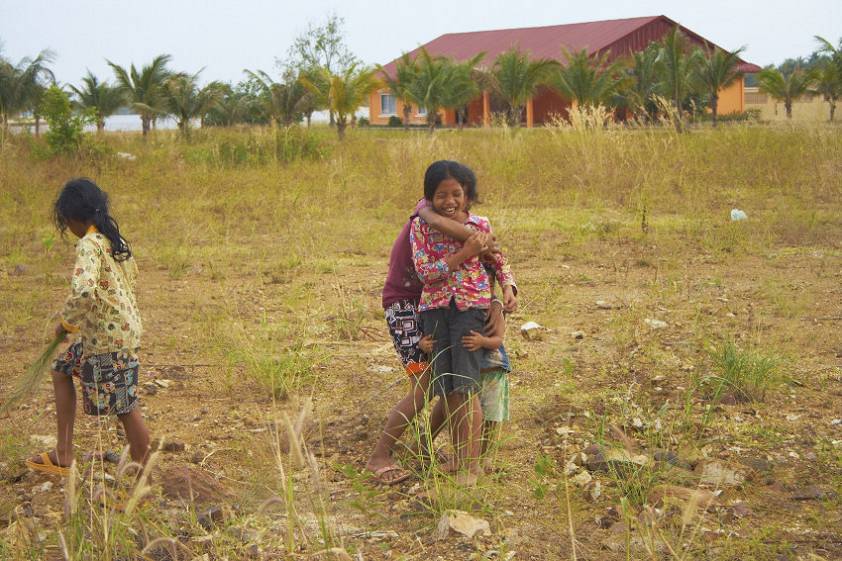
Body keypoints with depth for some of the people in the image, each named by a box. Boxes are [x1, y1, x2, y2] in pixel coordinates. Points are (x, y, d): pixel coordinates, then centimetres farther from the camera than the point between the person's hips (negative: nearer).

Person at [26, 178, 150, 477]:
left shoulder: (89, 245, -20)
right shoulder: (114, 237, 7)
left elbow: (83, 291, -36)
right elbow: (132, 273, 24)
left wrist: (66, 323, -19)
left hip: (110, 336, -10)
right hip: (124, 325, 10)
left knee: (125, 407, 0)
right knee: (62, 370, 21)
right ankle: (63, 456, 25)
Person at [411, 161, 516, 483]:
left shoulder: (480, 224, 3)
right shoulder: (421, 226, 0)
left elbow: (499, 260, 18)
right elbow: (425, 272, -10)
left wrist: (508, 287, 0)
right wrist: (465, 254, -16)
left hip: (471, 306, -2)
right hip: (435, 308, 2)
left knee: (465, 385, -10)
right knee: (446, 387, 8)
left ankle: (472, 465, -5)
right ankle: (457, 457, 22)